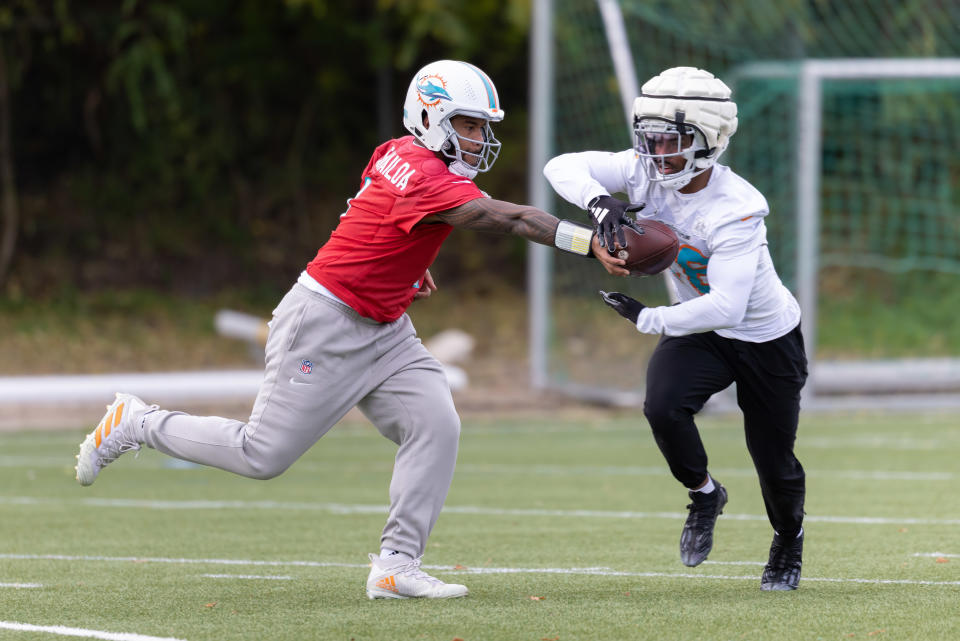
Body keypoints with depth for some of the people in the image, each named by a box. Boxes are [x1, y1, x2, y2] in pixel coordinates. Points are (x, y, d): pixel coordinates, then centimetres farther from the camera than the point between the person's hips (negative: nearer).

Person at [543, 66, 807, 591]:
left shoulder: (736, 210, -35)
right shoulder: (647, 173, -17)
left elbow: (725, 308, -38)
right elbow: (563, 167, -19)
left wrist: (649, 320, -32)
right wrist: (600, 203, -38)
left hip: (766, 337, -4)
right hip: (700, 329, 4)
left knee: (774, 464, 8)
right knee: (663, 406, -26)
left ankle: (789, 539, 43)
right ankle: (704, 494, 4)